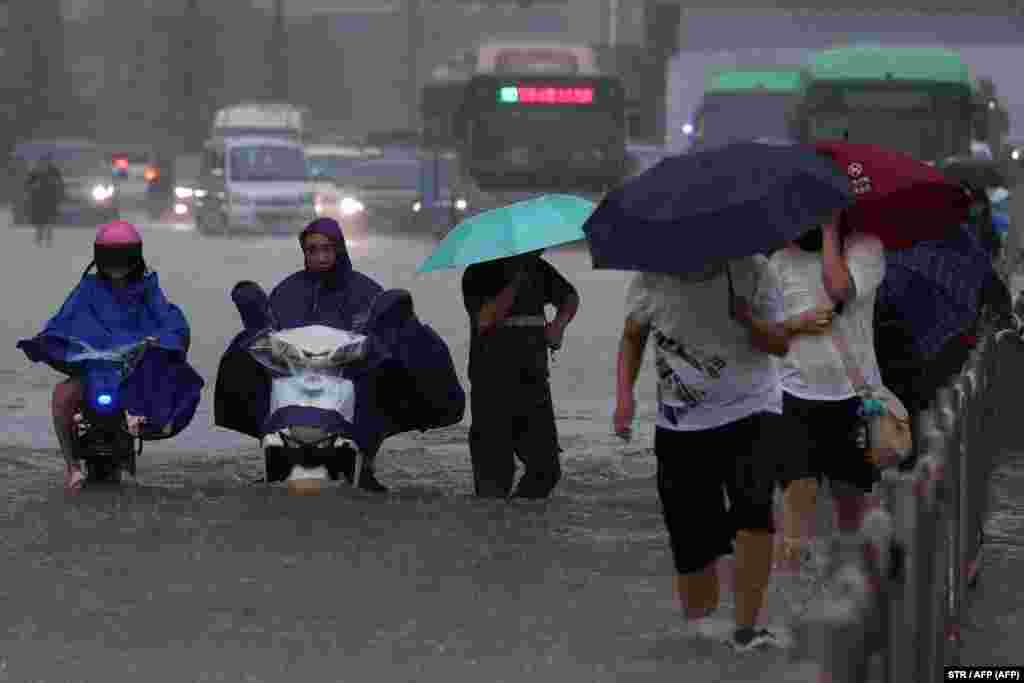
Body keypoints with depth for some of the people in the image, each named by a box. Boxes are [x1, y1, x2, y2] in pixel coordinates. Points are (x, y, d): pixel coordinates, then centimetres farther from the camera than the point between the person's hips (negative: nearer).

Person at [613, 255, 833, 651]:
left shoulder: (751, 270, -6)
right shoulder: (650, 279, -3)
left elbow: (781, 344, -3)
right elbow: (633, 337, 14)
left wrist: (748, 320, -22)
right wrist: (624, 395, 2)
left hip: (750, 412, -2)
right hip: (680, 426, 2)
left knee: (754, 507, -23)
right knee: (691, 538, 3)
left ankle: (746, 629, -19)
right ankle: (697, 626, 25)